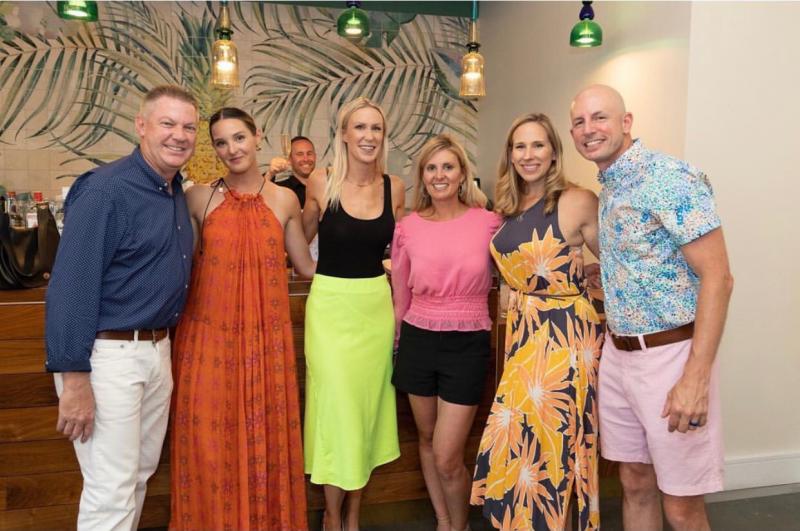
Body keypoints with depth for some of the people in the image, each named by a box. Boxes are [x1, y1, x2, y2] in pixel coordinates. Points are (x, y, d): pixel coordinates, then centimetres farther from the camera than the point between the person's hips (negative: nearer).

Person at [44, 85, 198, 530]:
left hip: (158, 350, 8)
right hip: (107, 355, -8)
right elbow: (70, 287, -20)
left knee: (141, 473, 20)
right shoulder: (104, 190, -16)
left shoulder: (177, 192, 9)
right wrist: (74, 378, -21)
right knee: (112, 492, 0)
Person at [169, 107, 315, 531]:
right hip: (209, 334, 0)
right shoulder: (199, 198, 1)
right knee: (210, 436, 5)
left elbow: (307, 267, 10)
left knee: (263, 435, 8)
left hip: (263, 337, 1)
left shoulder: (284, 200, 3)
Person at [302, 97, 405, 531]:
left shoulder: (394, 188, 1)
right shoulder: (321, 184, -7)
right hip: (331, 305, -3)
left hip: (378, 306, 3)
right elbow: (300, 239, 8)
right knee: (337, 407, -2)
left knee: (369, 406, 11)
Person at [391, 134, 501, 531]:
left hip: (467, 345, -2)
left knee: (447, 459, -2)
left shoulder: (488, 222, -5)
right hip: (418, 341, 3)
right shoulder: (408, 227, 0)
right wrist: (396, 345, 14)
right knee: (427, 439, 17)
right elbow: (400, 296, 10)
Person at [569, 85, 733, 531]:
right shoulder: (608, 187, 12)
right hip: (617, 355, 8)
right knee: (635, 485, 17)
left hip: (669, 355, -7)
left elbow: (717, 276, -19)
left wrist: (696, 378, -23)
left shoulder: (671, 178, -14)